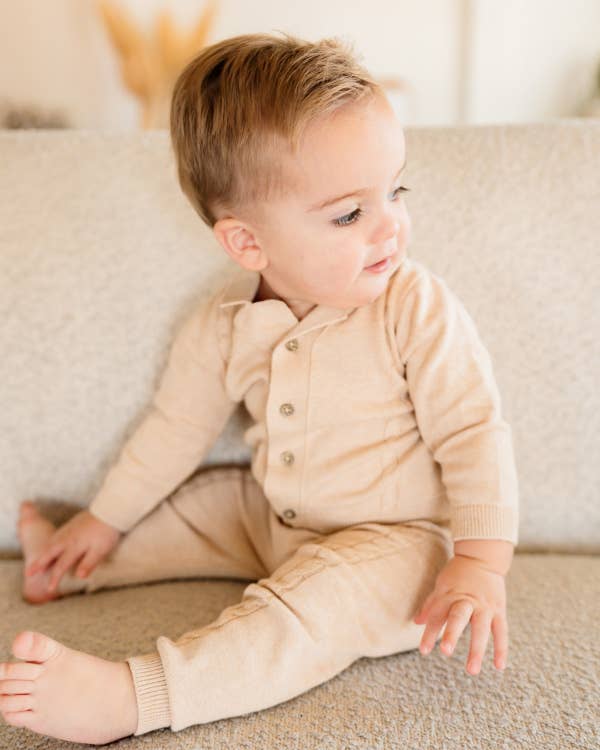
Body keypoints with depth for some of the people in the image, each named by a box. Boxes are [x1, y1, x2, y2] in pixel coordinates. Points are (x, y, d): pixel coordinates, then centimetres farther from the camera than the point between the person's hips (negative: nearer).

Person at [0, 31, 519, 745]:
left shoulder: (417, 306, -23)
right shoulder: (221, 325, -10)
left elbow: (473, 432, -19)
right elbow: (178, 425, 5)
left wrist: (482, 565, -27)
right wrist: (105, 519, 13)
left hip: (396, 535, -5)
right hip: (274, 517, 6)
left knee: (317, 601, -30)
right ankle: (78, 566, 31)